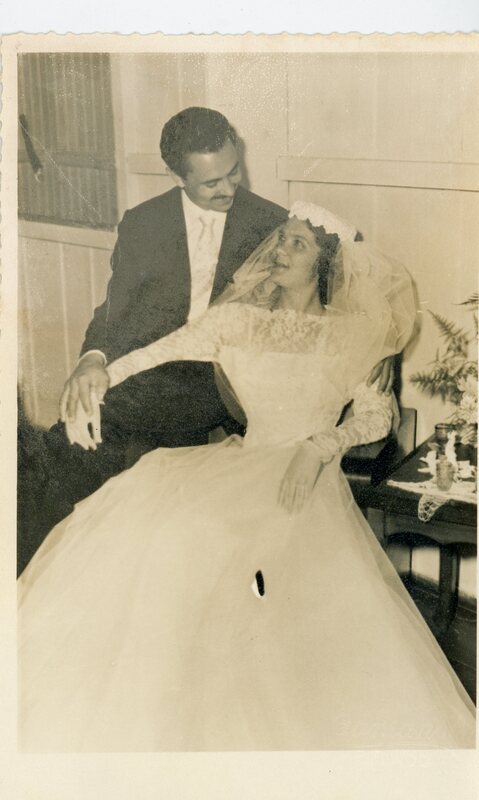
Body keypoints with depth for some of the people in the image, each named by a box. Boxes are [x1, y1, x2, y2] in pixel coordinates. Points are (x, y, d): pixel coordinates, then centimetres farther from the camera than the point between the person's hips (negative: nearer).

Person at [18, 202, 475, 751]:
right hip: (243, 474, 3)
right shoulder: (239, 321, 10)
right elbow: (149, 355, 5)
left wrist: (320, 446, -18)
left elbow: (379, 416, -2)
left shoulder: (351, 335, 5)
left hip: (312, 488, -3)